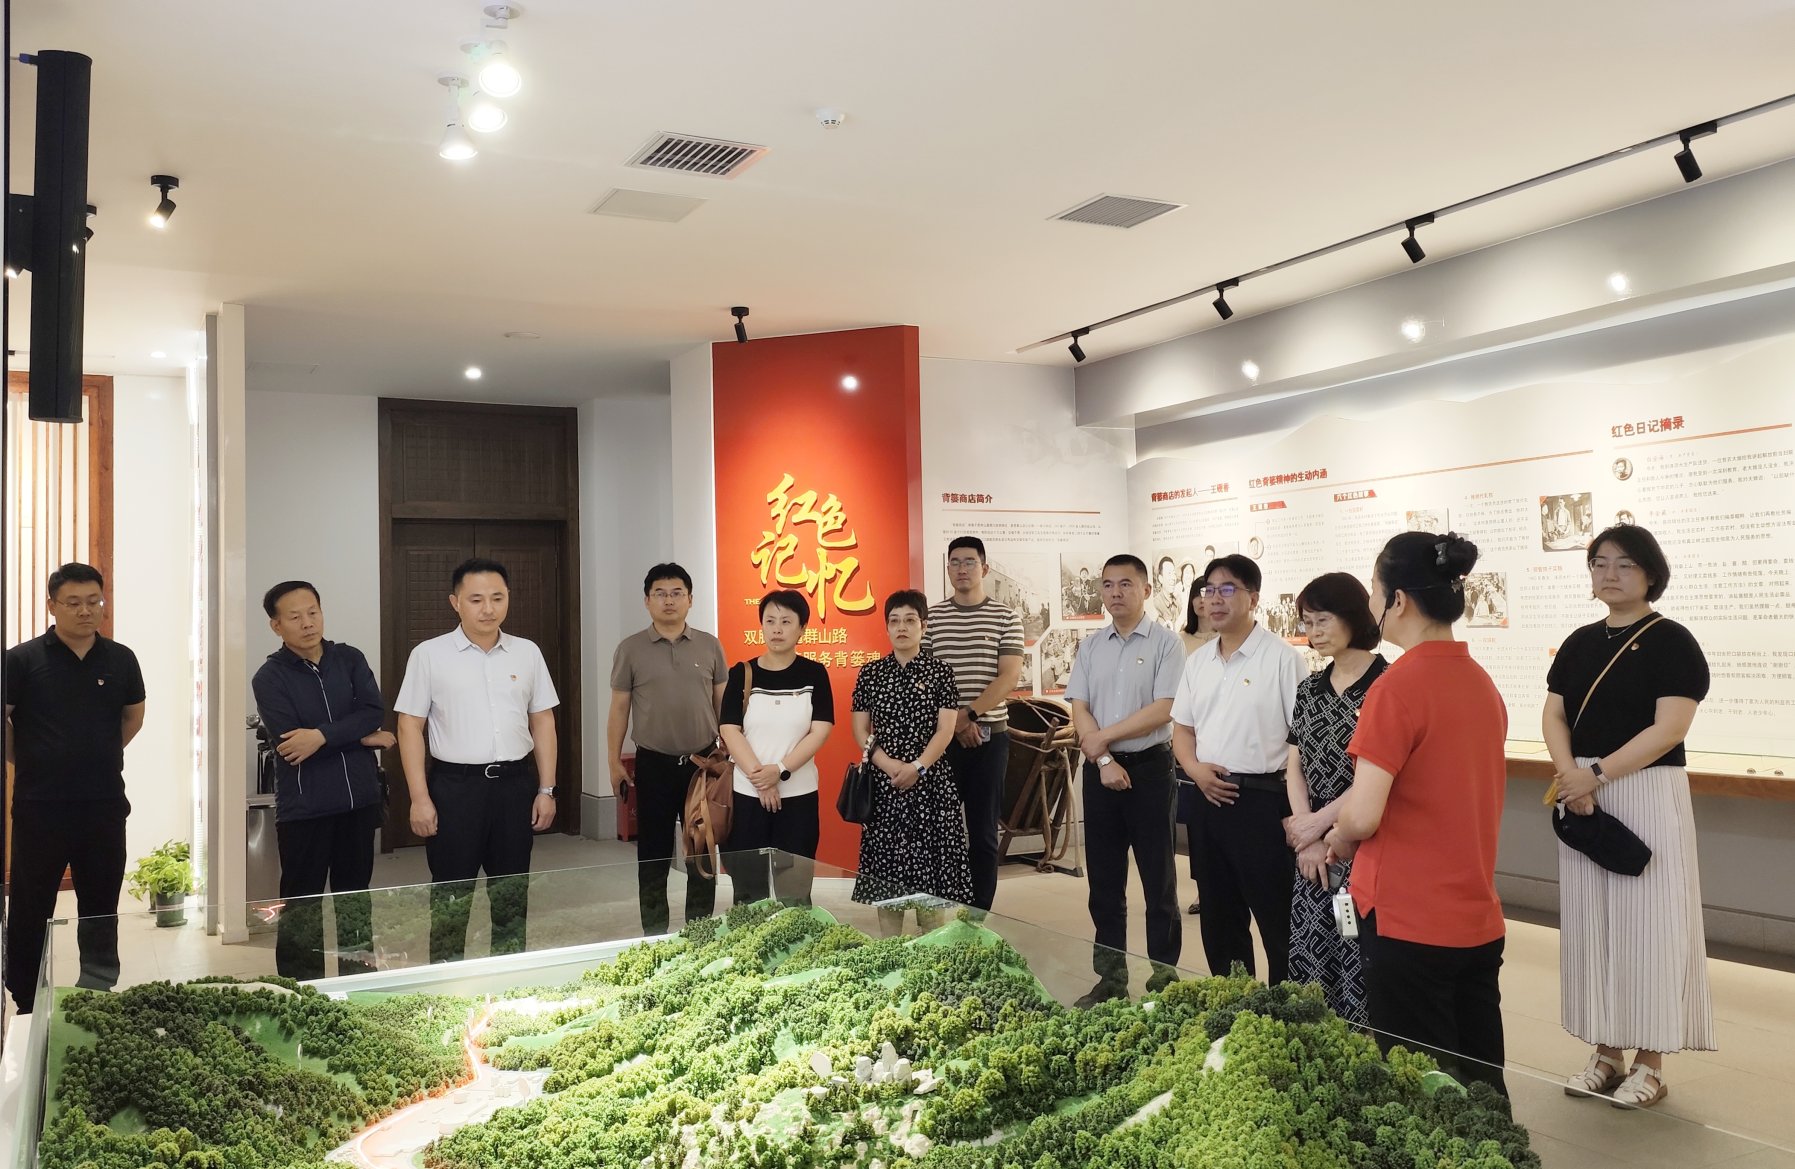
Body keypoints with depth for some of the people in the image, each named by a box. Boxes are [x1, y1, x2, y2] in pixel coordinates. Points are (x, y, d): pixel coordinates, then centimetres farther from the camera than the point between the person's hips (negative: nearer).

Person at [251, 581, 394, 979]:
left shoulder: (349, 659, 5)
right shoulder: (269, 678, -5)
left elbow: (374, 712, -8)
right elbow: (288, 741, -16)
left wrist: (323, 735, -22)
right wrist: (363, 739, -12)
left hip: (359, 799, 3)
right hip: (303, 807, -3)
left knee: (355, 898, 15)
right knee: (302, 904, 6)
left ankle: (356, 979, 29)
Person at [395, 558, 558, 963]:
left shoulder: (527, 652, 5)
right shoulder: (429, 655, -4)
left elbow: (543, 721, 8)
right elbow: (410, 727, -3)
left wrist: (546, 789, 4)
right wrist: (420, 798, -8)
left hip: (515, 783, 3)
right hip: (455, 785, -3)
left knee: (512, 892, 12)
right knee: (451, 895, 5)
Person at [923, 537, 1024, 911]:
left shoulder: (1007, 618, 2)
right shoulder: (931, 617, 6)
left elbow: (1009, 677, -6)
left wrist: (969, 715, -15)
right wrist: (952, 719, -9)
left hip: (989, 736, -1)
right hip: (941, 736, 1)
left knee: (984, 831, 5)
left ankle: (978, 917, 13)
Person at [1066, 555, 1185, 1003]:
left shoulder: (1164, 643, -5)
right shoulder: (1090, 647, 8)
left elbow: (1163, 710, -14)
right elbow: (1079, 710, 2)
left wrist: (1104, 736, -12)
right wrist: (1104, 761, -11)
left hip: (1150, 768, -4)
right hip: (1099, 769, 4)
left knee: (1158, 878, 4)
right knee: (1104, 879, 11)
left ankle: (1164, 978, 15)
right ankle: (1110, 977, 22)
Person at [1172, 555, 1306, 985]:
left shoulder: (1282, 658, -8)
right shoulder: (1197, 661, 12)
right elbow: (1182, 728, 18)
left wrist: (1296, 812, -16)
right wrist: (1195, 769, -3)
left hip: (1261, 800, -6)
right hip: (1208, 800, 7)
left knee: (1277, 922, 0)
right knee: (1219, 920, 16)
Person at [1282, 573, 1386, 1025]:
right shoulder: (1310, 688, 11)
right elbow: (1295, 767, 8)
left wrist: (1320, 821, -8)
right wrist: (1307, 838, -4)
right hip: (1314, 851, 6)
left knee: (1360, 971, -4)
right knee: (1308, 962, 9)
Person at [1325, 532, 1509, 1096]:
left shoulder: (1398, 686, -17)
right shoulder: (1482, 683, 7)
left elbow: (1362, 816, -22)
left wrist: (1339, 839, 0)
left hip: (1408, 921, -7)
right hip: (1478, 919, 7)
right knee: (1480, 1083, 16)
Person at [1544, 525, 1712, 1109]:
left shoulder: (1671, 642, -6)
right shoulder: (1579, 643, 10)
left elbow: (1669, 728, -15)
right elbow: (1554, 716, 5)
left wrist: (1596, 774, -19)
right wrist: (1569, 777, -12)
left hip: (1647, 795, -5)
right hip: (1581, 797, 5)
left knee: (1645, 920, 0)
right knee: (1590, 920, 8)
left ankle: (1650, 1060, 11)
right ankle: (1606, 1051, 19)